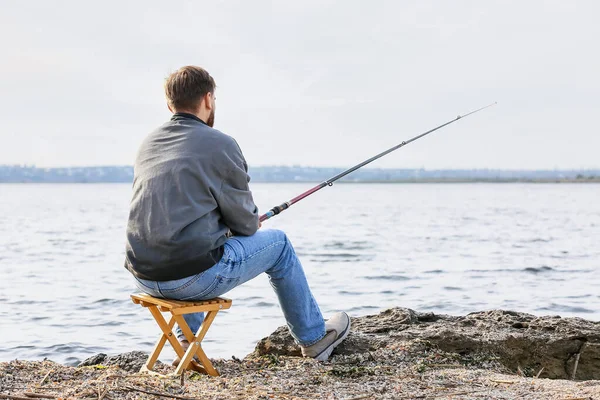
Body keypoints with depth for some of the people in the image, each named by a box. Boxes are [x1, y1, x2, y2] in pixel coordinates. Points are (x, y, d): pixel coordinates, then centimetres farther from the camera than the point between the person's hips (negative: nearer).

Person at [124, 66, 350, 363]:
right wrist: (252, 224, 22)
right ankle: (314, 338, 30)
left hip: (144, 276, 6)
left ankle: (186, 342, 33)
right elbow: (245, 223, -3)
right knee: (277, 243, 17)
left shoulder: (148, 144, 12)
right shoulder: (220, 144, -8)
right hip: (192, 276, -6)